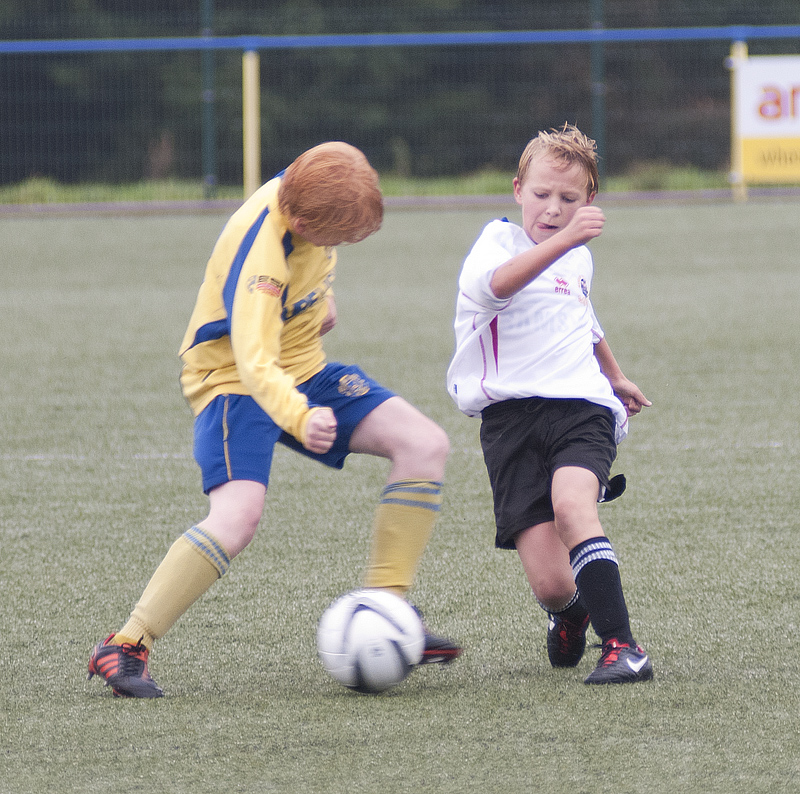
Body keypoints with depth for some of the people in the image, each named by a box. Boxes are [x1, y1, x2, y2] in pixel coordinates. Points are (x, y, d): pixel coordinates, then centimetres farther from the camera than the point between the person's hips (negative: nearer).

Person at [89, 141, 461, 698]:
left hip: (303, 370, 8)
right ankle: (125, 648, -23)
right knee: (239, 513, -31)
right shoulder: (261, 258, -34)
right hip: (235, 380, -8)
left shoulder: (307, 189, -10)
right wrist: (300, 420, -61)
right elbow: (255, 361, -46)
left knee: (426, 446, -5)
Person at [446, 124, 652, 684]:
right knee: (551, 586, -13)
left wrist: (615, 377, 52)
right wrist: (563, 241, -43)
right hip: (511, 416, -3)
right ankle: (570, 613, 25)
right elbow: (497, 283, -28)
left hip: (582, 406, 3)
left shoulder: (578, 259, 17)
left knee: (571, 503, -32)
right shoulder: (500, 240, -1)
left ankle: (621, 646, -33)